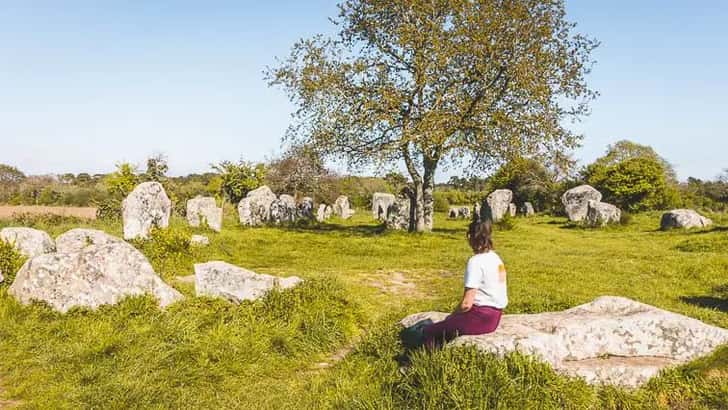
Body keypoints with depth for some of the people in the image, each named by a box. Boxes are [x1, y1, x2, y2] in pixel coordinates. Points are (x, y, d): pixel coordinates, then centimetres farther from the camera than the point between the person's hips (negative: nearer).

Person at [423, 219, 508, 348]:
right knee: (445, 327, 27)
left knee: (429, 331, -2)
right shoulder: (495, 258, 8)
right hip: (494, 316, 9)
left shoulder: (476, 261, -18)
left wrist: (452, 316, -2)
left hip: (480, 317, -9)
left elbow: (466, 304, -21)